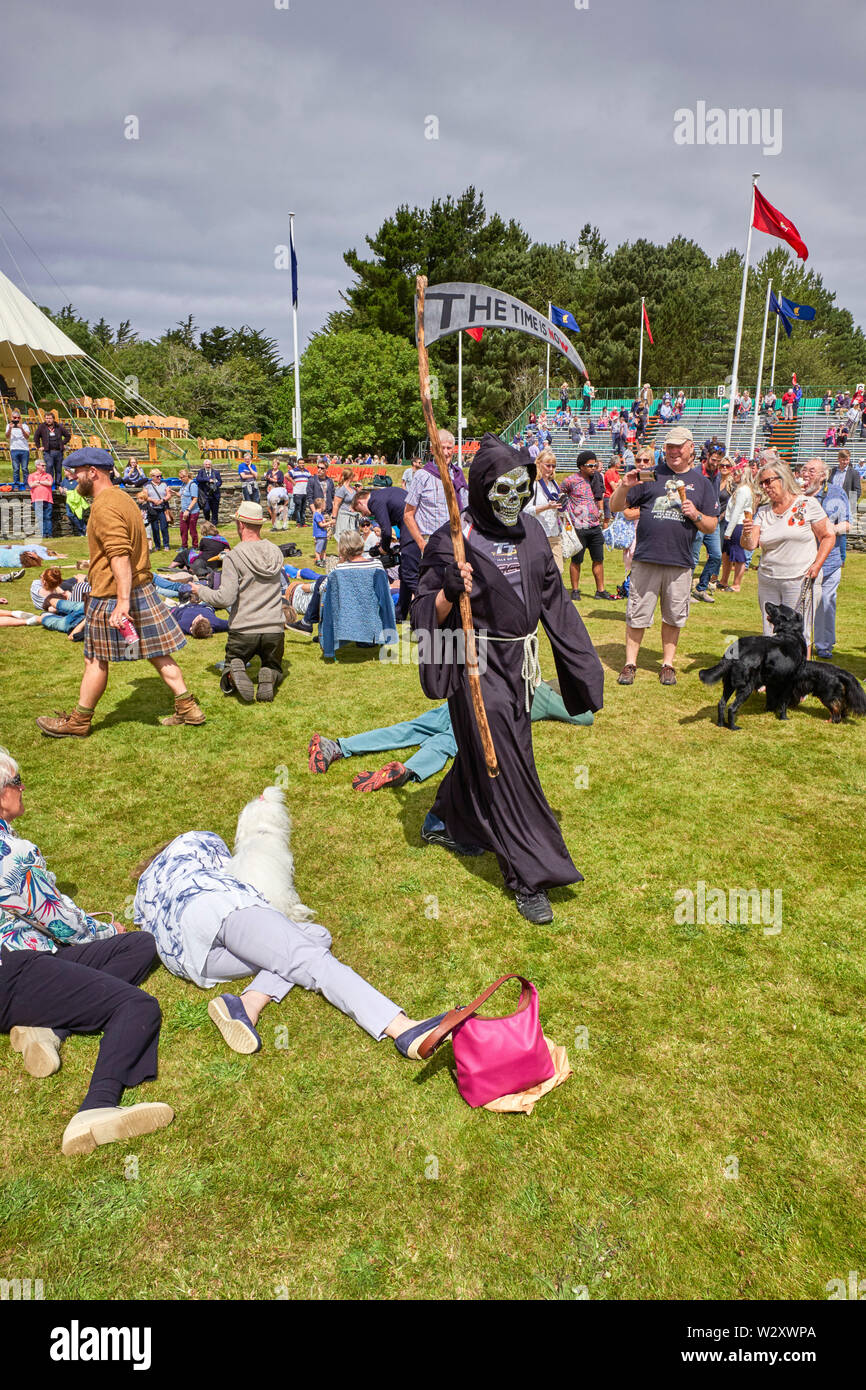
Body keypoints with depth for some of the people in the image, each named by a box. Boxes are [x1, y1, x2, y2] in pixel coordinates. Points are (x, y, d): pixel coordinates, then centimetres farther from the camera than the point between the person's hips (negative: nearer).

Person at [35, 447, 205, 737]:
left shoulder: (105, 507, -17)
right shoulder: (121, 497, 16)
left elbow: (120, 557, -27)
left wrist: (123, 601, -33)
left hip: (112, 596, -9)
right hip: (142, 588, 9)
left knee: (96, 660, 3)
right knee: (157, 653, 11)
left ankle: (78, 722, 17)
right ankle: (187, 709, 13)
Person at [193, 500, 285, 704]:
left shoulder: (234, 557, -10)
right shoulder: (276, 551, 4)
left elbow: (225, 599, -16)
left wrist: (201, 591, 3)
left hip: (243, 630, -2)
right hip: (274, 628, 3)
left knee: (227, 683, 18)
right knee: (274, 670, 26)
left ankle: (234, 672, -17)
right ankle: (268, 678, -10)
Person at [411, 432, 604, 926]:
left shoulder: (531, 531, 5)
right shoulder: (454, 540, -13)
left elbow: (553, 599, 13)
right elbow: (429, 615, -13)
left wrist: (583, 661, 13)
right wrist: (449, 591, -34)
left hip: (520, 661, 7)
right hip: (479, 665, -7)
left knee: (486, 753, 20)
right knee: (505, 766, -3)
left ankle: (446, 821, 45)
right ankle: (530, 877, 6)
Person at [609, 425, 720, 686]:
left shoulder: (702, 483, 12)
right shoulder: (650, 475, 9)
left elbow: (712, 526, 12)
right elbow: (616, 507, 6)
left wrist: (695, 515, -8)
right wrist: (625, 486, -13)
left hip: (680, 563, 1)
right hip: (646, 559, -1)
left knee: (673, 617, 8)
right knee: (637, 616, 1)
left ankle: (667, 664, 22)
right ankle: (630, 663, 13)